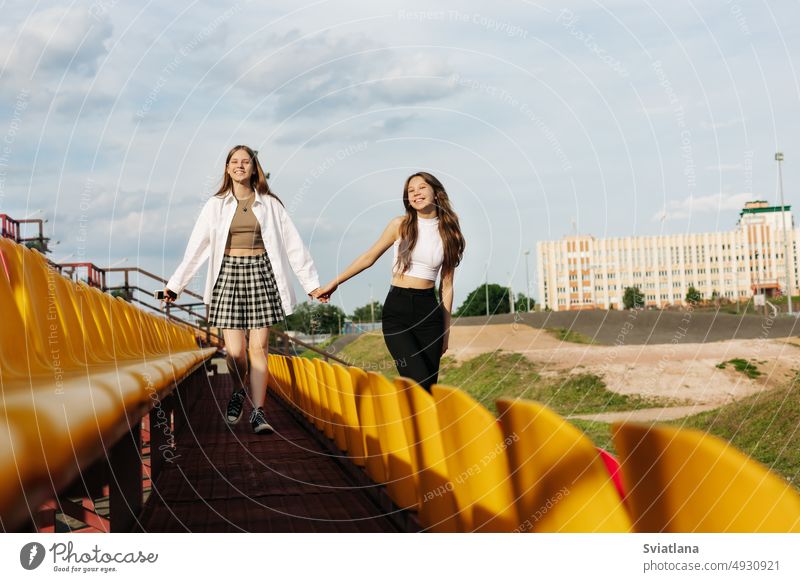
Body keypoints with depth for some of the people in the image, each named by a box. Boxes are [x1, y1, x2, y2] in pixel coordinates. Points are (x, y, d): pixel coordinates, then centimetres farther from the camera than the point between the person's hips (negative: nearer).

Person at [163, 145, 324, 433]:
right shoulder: (216, 205, 6)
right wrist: (175, 284, 3)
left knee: (258, 347, -6)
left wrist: (311, 283, 5)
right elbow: (196, 247, 6)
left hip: (261, 274, 0)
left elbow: (293, 245, 7)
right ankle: (239, 392, 23)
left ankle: (258, 412, -2)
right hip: (229, 274, 0)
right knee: (235, 351, -7)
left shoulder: (269, 204, 7)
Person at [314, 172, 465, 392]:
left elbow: (446, 286, 11)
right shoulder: (401, 225, 4)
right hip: (396, 309, -2)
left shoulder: (449, 234, 8)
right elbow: (369, 257, 13)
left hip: (429, 311, 2)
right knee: (418, 381, -19)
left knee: (429, 386, -2)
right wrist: (334, 283, 13)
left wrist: (446, 330, 10)